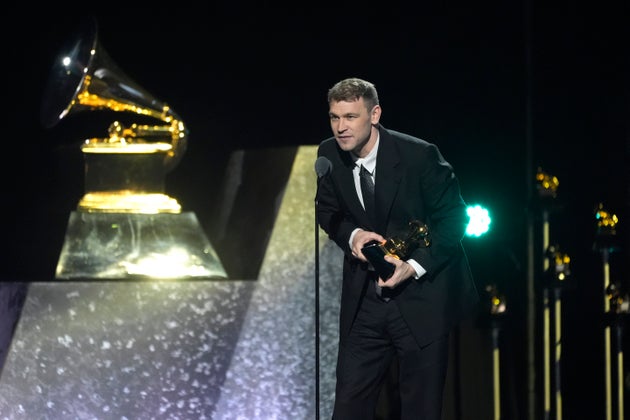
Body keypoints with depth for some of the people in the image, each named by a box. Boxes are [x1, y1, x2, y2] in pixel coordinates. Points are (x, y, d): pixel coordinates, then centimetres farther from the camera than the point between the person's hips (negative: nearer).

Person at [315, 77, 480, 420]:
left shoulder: (419, 155, -17)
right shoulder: (329, 155, -4)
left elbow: (453, 218, -9)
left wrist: (414, 267, -20)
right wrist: (352, 235, -10)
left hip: (421, 296, -4)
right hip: (364, 299, 4)